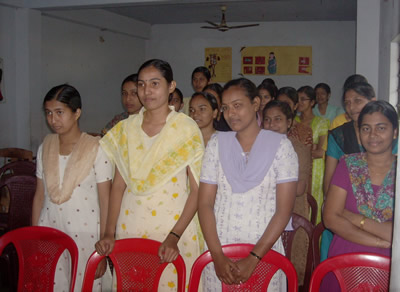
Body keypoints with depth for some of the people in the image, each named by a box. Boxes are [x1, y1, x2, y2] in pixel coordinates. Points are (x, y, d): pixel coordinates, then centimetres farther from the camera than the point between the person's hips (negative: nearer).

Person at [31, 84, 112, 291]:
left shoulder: (97, 149, -9)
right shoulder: (45, 148, 5)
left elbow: (105, 202, -7)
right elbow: (39, 196, 11)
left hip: (86, 236, -4)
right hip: (48, 234, 4)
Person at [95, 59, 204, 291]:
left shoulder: (187, 128, -5)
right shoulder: (126, 129, 7)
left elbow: (197, 190, -8)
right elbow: (118, 185, 7)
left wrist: (174, 236, -17)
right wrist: (109, 233, -2)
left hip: (174, 226, -3)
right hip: (129, 226, 3)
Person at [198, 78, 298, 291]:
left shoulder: (280, 145, -4)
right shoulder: (216, 143, 3)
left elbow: (284, 210, -9)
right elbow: (205, 203, -1)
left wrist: (253, 259, -15)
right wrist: (217, 256, -11)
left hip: (264, 251, -2)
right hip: (219, 251, 2)